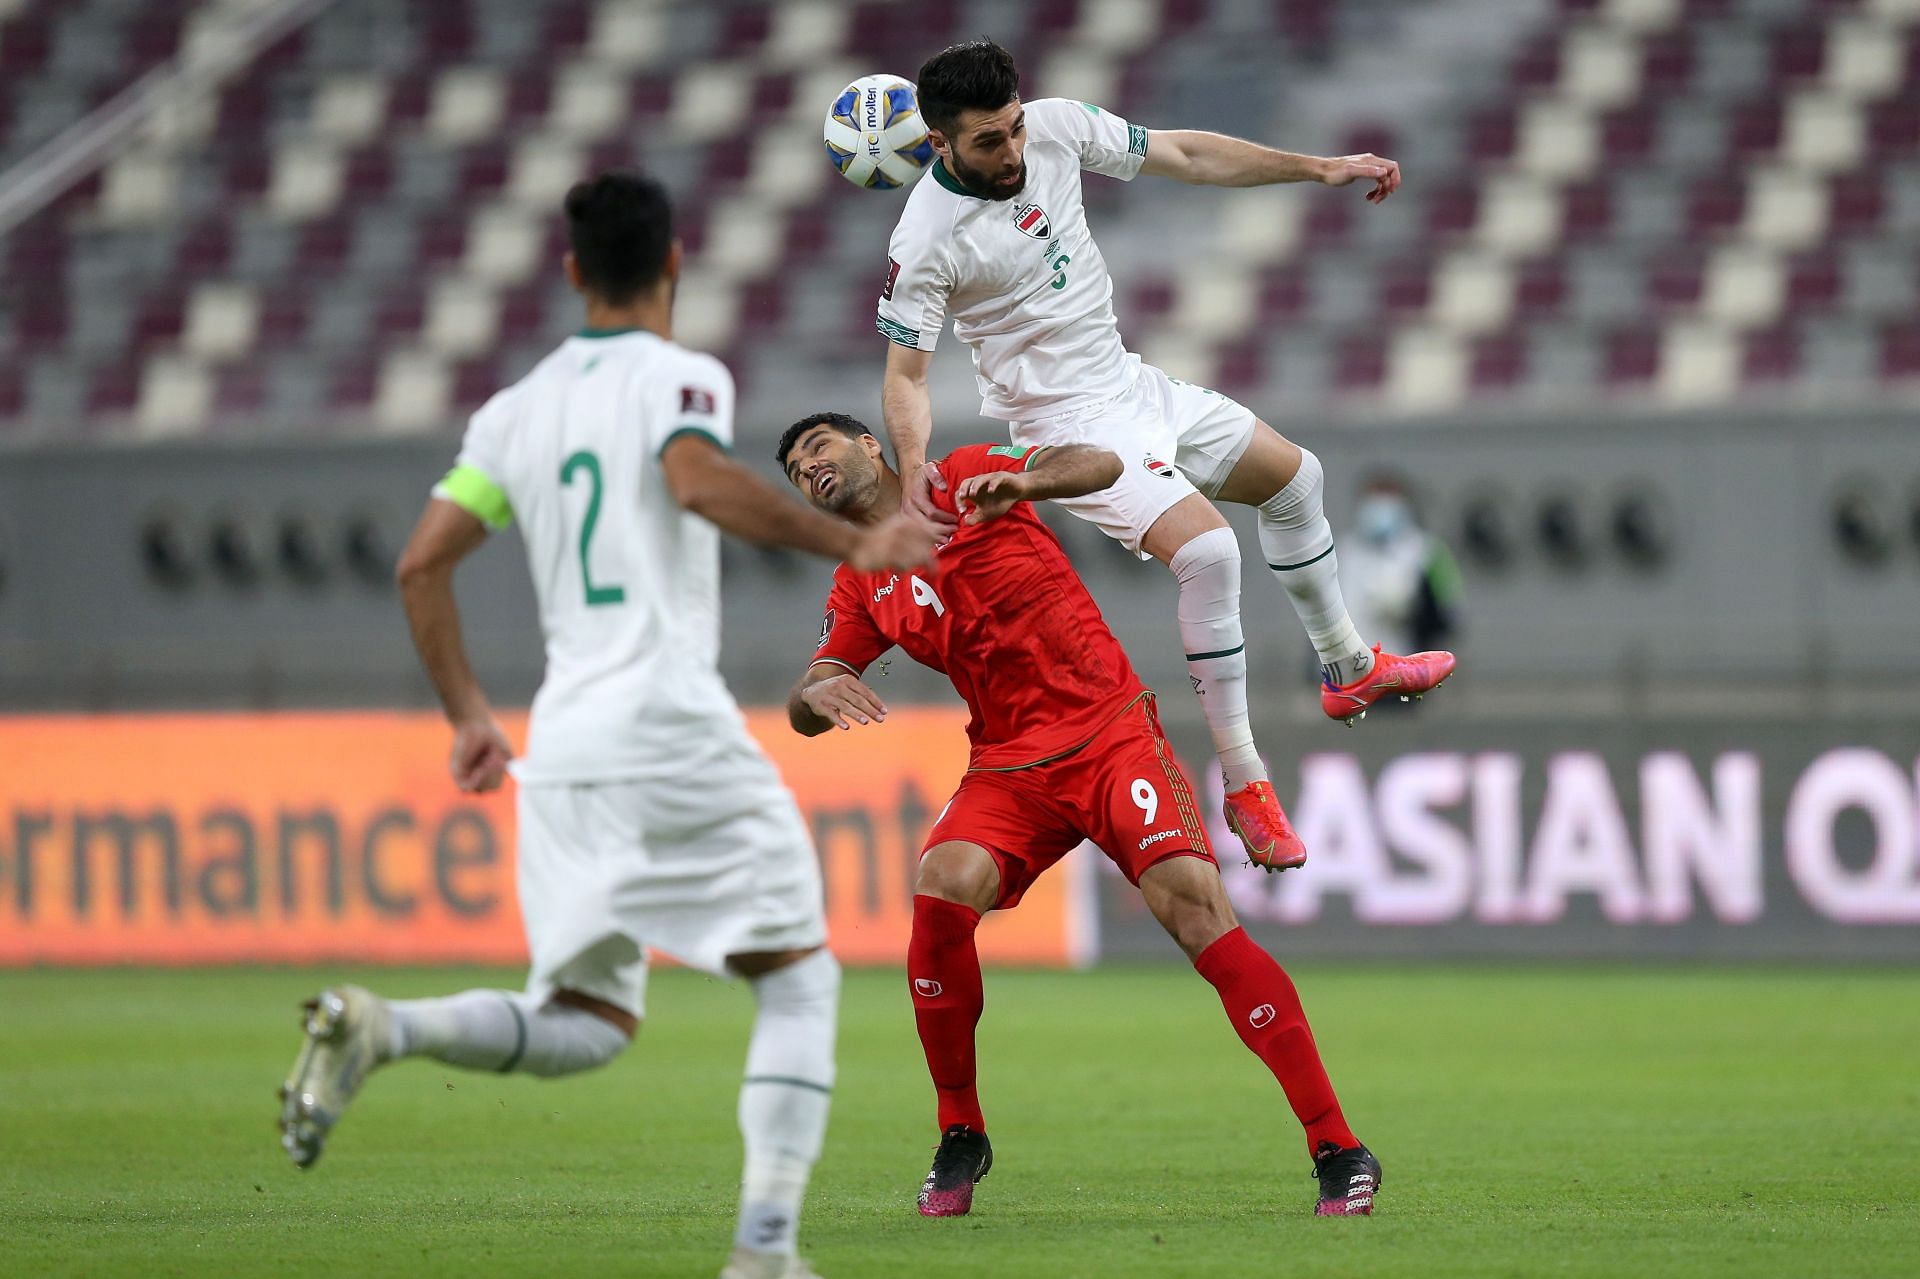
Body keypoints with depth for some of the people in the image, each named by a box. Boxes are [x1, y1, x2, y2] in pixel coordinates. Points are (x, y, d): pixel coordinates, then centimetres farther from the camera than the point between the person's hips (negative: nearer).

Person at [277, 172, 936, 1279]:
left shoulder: (516, 410, 16)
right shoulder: (680, 377, -1)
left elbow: (423, 564, 14)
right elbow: (702, 481, -23)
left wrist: (469, 715, 23)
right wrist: (850, 544, -20)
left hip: (562, 742, 6)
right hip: (672, 726, -6)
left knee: (584, 1027, 8)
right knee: (800, 978, 7)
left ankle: (380, 1027, -18)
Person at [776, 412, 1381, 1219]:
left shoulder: (965, 479, 2)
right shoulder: (861, 587, 14)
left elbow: (1100, 465, -7)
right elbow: (802, 711, 12)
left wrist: (1022, 484, -28)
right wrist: (818, 693, -13)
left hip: (1110, 735, -4)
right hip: (1008, 769, 4)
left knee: (1191, 903, -21)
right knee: (940, 891, -24)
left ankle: (1336, 1149, -21)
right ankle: (960, 1138, -6)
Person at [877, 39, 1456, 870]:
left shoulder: (1056, 127, -9)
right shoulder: (925, 240, -24)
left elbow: (1185, 155, 2)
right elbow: (905, 372, -17)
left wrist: (1320, 170, 3)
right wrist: (912, 464, -36)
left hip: (1131, 385, 8)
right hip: (1069, 422, -8)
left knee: (1293, 477, 23)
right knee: (1207, 549, -27)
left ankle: (1349, 668, 46)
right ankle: (1243, 786, -17)